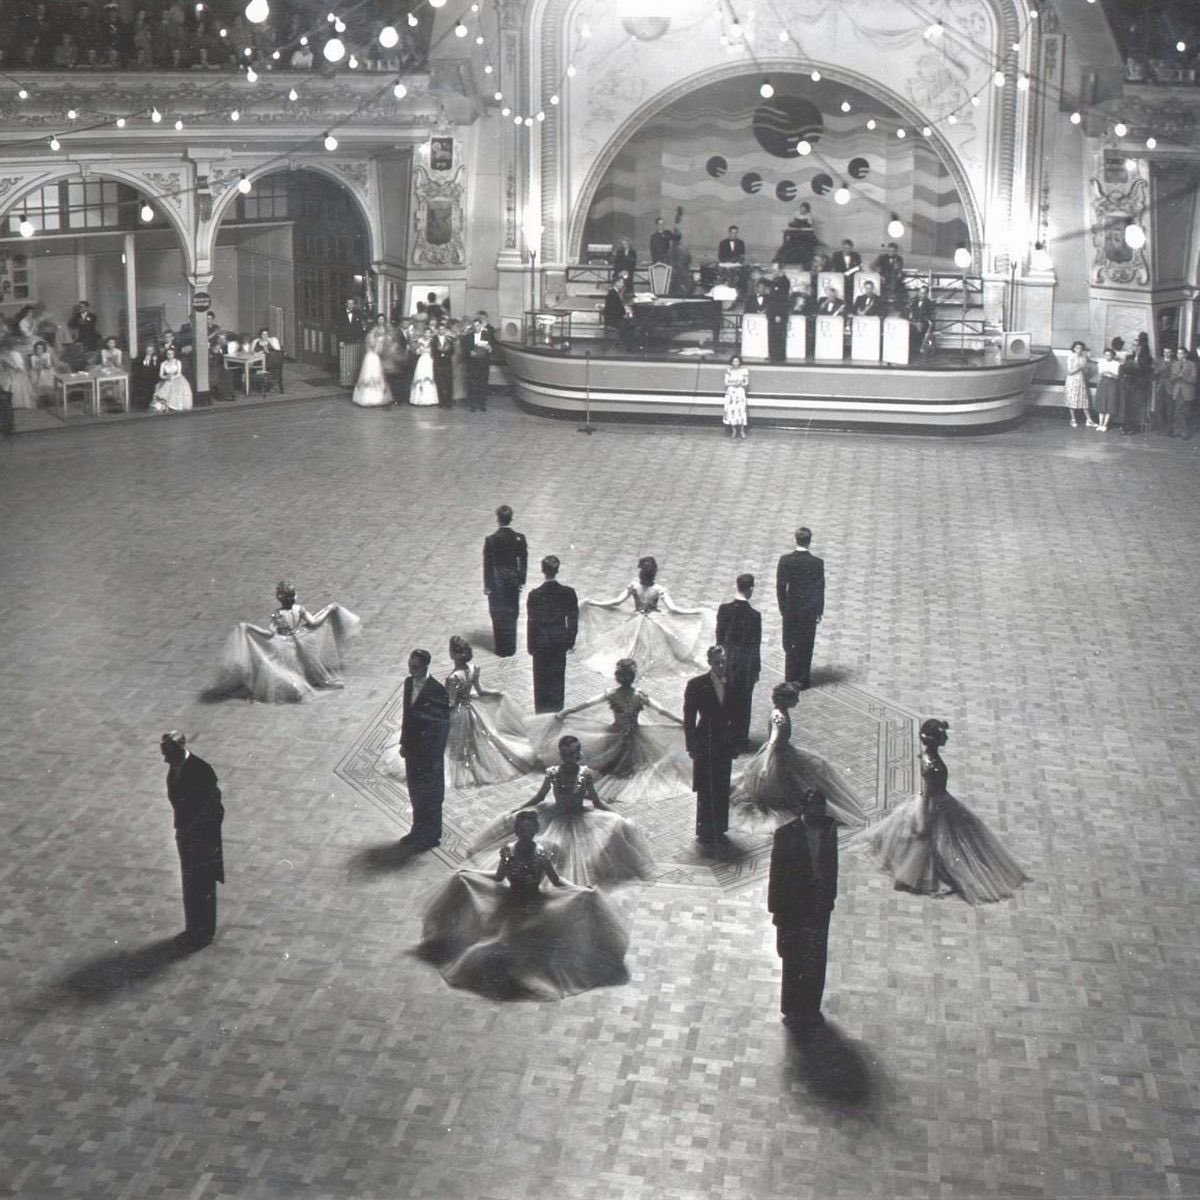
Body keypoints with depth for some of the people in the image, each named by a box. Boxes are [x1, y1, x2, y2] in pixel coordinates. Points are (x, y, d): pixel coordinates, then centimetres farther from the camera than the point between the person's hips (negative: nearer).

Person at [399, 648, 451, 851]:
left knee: (430, 794, 7)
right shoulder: (408, 683, 2)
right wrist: (404, 743, 11)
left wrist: (435, 756, -16)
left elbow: (443, 724, -17)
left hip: (430, 751, -7)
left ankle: (431, 836, 19)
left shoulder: (437, 690, -21)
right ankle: (418, 831, 33)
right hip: (412, 748, 7)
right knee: (415, 793, 19)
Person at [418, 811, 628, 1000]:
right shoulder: (508, 851, -2)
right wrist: (467, 873, 14)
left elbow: (556, 881, -5)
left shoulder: (541, 854, -10)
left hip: (534, 906, -3)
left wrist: (581, 890, -18)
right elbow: (499, 878, 12)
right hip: (510, 903, 3)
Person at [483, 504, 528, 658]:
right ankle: (510, 648, 22)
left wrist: (487, 585, -1)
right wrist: (521, 580, 11)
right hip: (513, 580, 2)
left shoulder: (491, 540, -17)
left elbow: (487, 564, -10)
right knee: (511, 614, 14)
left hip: (496, 581, -2)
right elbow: (523, 561, -2)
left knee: (498, 615, 10)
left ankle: (501, 648, 16)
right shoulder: (519, 538, -10)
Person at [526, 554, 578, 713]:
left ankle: (542, 712, 20)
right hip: (560, 641, 2)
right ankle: (556, 711, 23)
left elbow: (531, 622, -11)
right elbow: (573, 620, -4)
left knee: (541, 678, 12)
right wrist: (571, 641, 9)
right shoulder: (568, 593, -12)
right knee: (558, 678, 15)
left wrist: (530, 645, 0)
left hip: (541, 642, -2)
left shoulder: (535, 595, -17)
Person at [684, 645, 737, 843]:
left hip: (726, 743, 4)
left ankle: (719, 827, 27)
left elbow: (734, 713, 6)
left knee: (722, 788, 13)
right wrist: (691, 746, -9)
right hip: (706, 743, -4)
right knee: (706, 790, 3)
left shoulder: (731, 683, -1)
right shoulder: (697, 684, -12)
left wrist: (735, 741, 3)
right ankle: (705, 831, 15)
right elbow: (689, 717, -9)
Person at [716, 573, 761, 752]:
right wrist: (757, 669, -3)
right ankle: (739, 740, 18)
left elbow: (719, 636, 2)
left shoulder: (724, 608, -7)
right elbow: (755, 645, -13)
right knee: (743, 702, 9)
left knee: (725, 700, 17)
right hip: (745, 664, -4)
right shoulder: (754, 614, -19)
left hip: (725, 661, 4)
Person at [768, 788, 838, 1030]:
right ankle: (792, 1010, 23)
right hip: (794, 907, -3)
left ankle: (811, 1008, 27)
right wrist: (777, 908, -8)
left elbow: (832, 864, 7)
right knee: (793, 960, 9)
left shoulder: (829, 829, -3)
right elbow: (777, 874, -9)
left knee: (816, 960, 11)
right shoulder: (786, 834, -15)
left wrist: (830, 896, 6)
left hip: (820, 905, 3)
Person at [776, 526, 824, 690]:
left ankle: (791, 679, 16)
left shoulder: (785, 560, -11)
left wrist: (783, 608, 5)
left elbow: (780, 586, -7)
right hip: (810, 610, -1)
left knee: (790, 645, 13)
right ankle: (803, 679, 15)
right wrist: (819, 611, 3)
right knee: (806, 646, 10)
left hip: (791, 610, 1)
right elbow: (820, 589, -7)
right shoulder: (817, 563, -13)